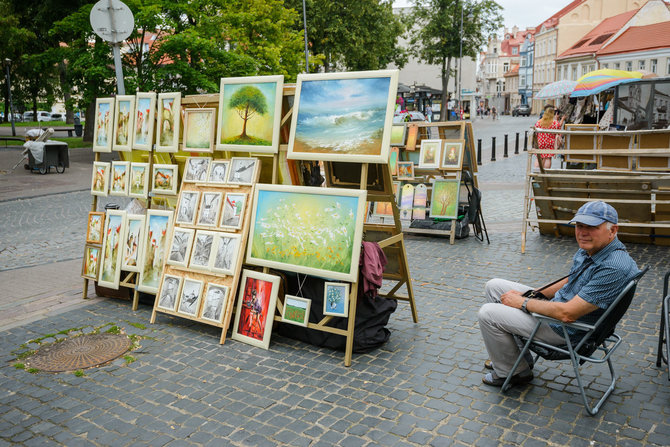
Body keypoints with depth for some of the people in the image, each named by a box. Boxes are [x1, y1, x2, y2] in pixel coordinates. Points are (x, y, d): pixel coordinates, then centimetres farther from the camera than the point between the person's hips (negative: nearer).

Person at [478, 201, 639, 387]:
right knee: (494, 286, 13)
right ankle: (512, 355, 24)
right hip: (556, 303, 10)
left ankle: (512, 371, 10)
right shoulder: (590, 248, -1)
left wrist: (523, 303, -18)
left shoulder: (614, 267, -31)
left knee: (488, 313, -13)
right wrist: (528, 294, 5)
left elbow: (567, 314, -32)